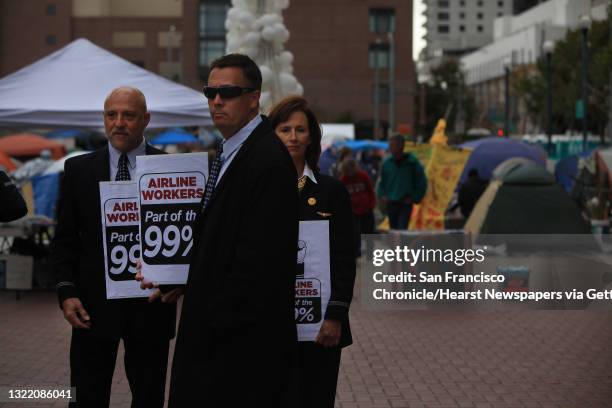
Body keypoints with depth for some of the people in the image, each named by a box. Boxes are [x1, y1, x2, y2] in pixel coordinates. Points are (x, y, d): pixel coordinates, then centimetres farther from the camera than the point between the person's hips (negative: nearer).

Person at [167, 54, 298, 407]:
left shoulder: (268, 157, -17)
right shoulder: (230, 153, 14)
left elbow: (261, 256, -21)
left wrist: (220, 320, -17)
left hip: (245, 335, -9)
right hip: (218, 329, 9)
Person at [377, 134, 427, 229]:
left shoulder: (411, 162, -5)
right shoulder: (387, 163, 5)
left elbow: (422, 183, 1)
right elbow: (382, 182, 17)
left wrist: (414, 198, -5)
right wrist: (382, 195, 2)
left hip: (405, 204, -4)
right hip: (391, 204, 4)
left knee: (402, 230, -16)